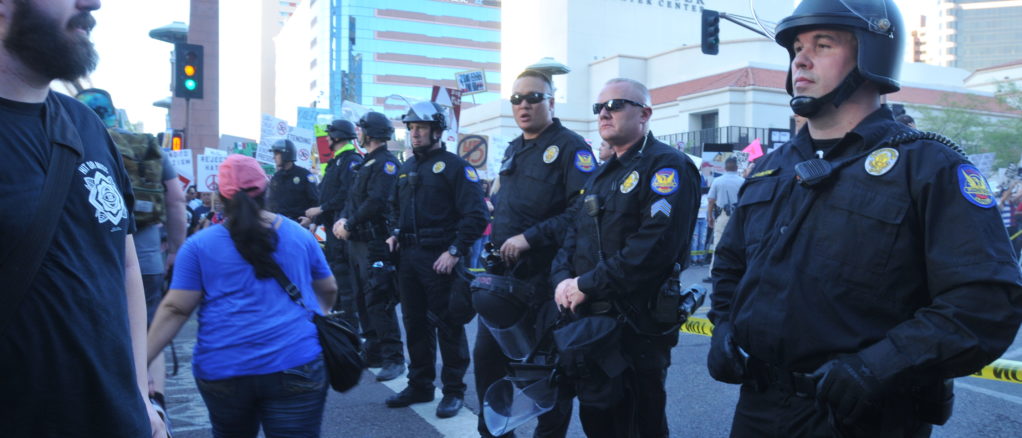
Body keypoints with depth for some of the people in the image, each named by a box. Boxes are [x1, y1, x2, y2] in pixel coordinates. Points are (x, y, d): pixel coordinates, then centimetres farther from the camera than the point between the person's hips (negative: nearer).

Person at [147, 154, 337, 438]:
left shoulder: (199, 245, 1)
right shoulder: (299, 235, 7)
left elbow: (176, 309, -5)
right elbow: (329, 291, 17)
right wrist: (318, 319, 36)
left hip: (222, 369, 1)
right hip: (295, 364, 0)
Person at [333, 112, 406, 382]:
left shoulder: (386, 163, -11)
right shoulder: (366, 164, 20)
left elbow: (376, 202, -22)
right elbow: (354, 200, 17)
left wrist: (350, 225, -15)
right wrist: (343, 220, -1)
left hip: (375, 241, -10)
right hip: (358, 241, 10)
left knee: (377, 300, -13)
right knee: (362, 298, 14)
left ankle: (393, 358, -9)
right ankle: (374, 352, 23)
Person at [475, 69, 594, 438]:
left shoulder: (570, 147, -10)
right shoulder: (513, 150, 15)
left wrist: (531, 237, -23)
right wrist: (496, 248, 15)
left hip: (545, 276, -8)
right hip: (504, 273, 8)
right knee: (487, 354, 14)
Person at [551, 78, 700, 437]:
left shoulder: (667, 166, -11)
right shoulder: (602, 175, 17)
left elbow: (656, 244, -24)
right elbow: (574, 234, 15)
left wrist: (589, 284, -20)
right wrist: (563, 278, -5)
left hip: (637, 326, -8)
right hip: (588, 318, 8)